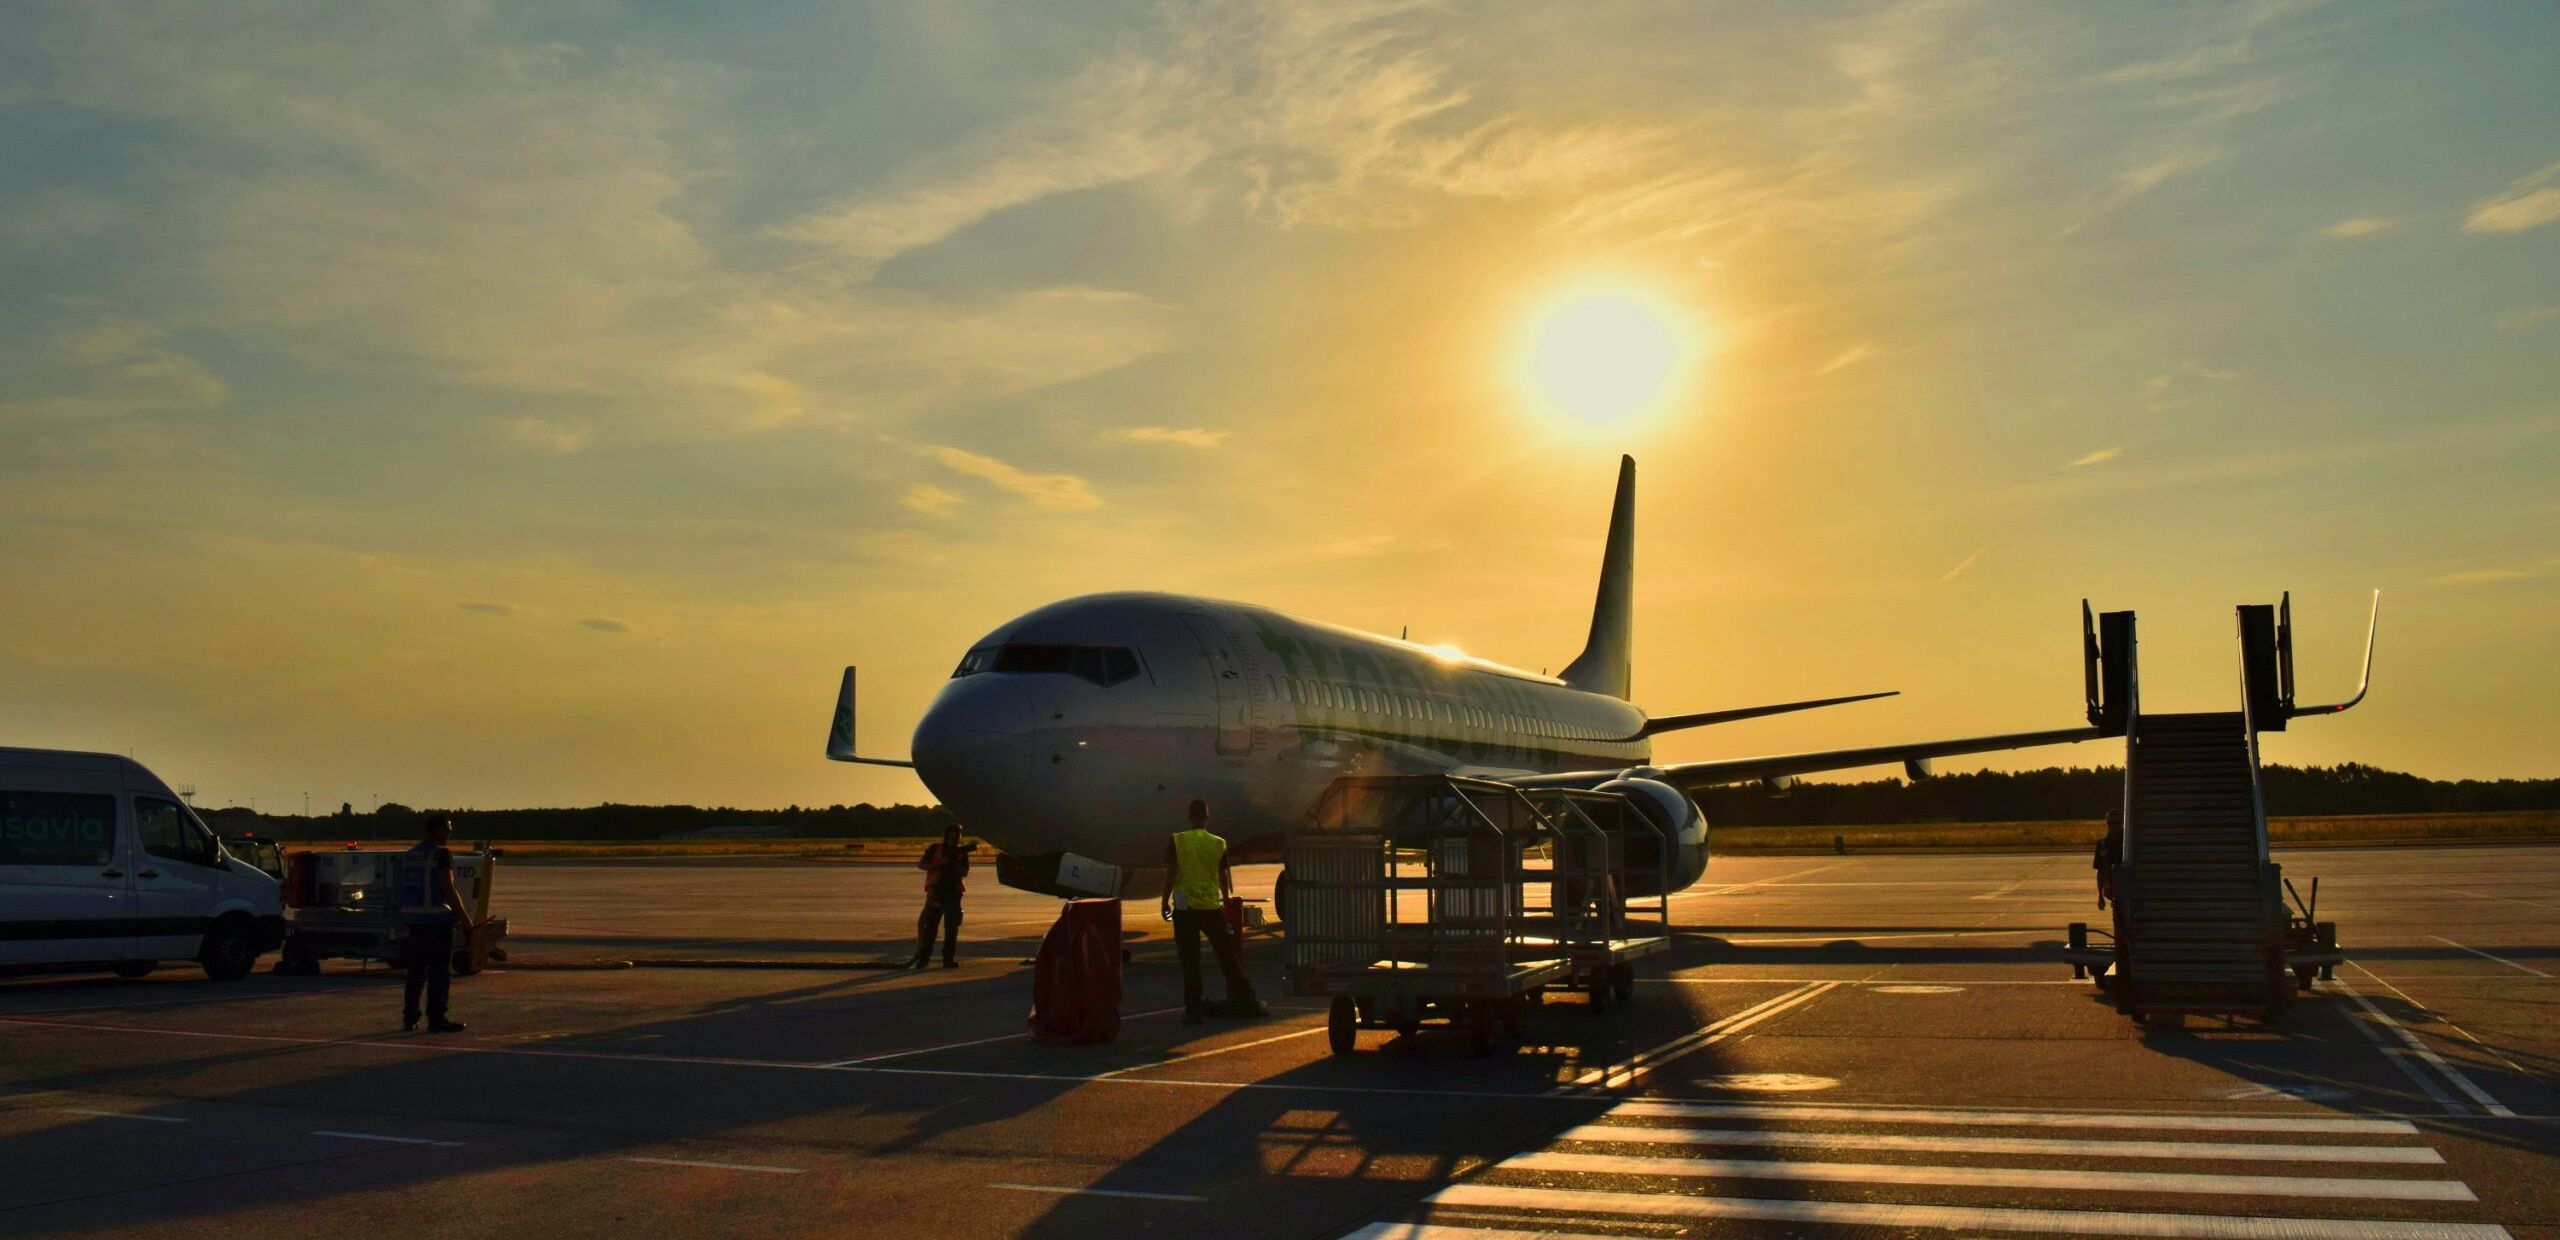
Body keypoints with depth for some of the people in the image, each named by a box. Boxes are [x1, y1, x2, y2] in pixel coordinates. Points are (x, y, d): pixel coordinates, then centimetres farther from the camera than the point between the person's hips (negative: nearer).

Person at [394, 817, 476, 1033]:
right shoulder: (441, 853, -10)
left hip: (414, 918, 8)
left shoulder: (408, 855, 15)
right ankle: (436, 1019, -6)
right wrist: (464, 917, -9)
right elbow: (448, 888, -15)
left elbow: (399, 883, 19)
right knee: (440, 971, -4)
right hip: (437, 918, -8)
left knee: (416, 970, 14)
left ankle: (409, 1018, 16)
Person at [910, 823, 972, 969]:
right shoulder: (935, 849, 3)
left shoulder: (961, 852, 8)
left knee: (952, 927, 0)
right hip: (936, 892, -2)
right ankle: (923, 957, 3)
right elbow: (920, 864, -3)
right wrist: (938, 865, -16)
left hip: (953, 893, 2)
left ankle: (948, 958, 4)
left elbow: (964, 872, -2)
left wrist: (954, 863, -18)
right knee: (929, 925, -3)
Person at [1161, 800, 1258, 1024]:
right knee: (1227, 955, 13)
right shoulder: (1219, 844, 1)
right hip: (1212, 907, 1)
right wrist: (1226, 901, 22)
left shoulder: (1176, 842, -3)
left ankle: (1193, 1010, 2)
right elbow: (1224, 878, 7)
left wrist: (1165, 903, 6)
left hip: (1185, 907, -1)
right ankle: (1244, 999, 19)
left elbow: (1170, 875, -4)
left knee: (1190, 962, 3)